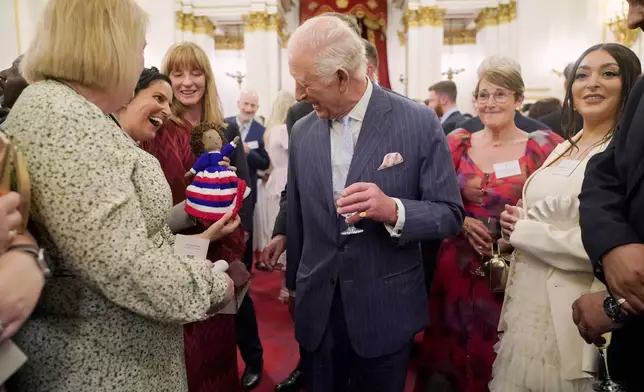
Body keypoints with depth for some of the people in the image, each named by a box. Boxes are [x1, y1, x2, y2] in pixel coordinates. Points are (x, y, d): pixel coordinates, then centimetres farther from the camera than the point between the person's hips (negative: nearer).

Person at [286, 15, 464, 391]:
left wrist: (394, 210, -27)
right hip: (316, 310, 3)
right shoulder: (302, 132, 1)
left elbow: (450, 213, -8)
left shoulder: (419, 123, -11)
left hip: (386, 313, -3)